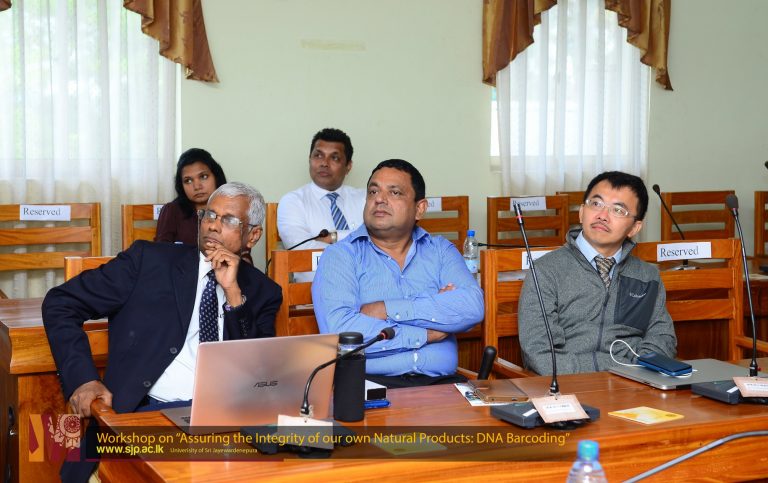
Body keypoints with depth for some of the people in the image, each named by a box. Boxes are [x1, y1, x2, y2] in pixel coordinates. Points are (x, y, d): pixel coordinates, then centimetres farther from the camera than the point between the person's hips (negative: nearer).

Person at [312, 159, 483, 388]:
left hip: (439, 383, 4)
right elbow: (338, 330, -12)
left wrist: (388, 309, -10)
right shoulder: (339, 256, 5)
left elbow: (472, 307, -4)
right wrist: (425, 334, -8)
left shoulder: (440, 250, 15)